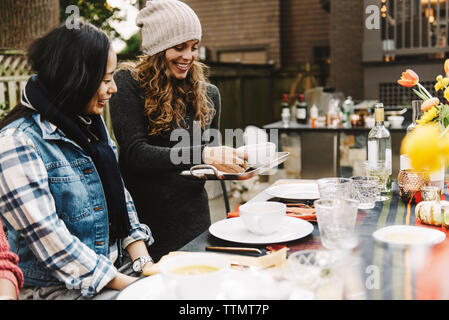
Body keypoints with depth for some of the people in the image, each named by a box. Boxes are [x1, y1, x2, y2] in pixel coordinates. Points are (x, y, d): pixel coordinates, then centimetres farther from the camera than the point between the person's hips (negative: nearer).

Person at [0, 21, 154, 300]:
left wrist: (145, 264, -3)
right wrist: (127, 284, -20)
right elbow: (49, 240, -21)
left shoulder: (92, 123, 9)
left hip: (117, 266, 7)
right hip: (52, 285, -7)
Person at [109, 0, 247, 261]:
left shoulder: (207, 94, 7)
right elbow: (135, 153, -19)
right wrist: (204, 155, -27)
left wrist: (232, 163, -5)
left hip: (194, 219, 5)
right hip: (145, 218, -4)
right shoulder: (128, 83, -8)